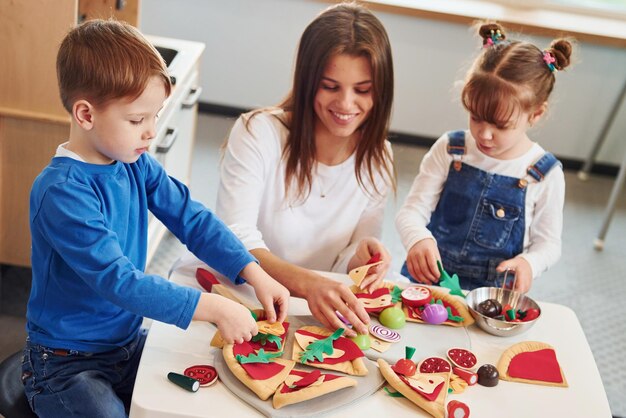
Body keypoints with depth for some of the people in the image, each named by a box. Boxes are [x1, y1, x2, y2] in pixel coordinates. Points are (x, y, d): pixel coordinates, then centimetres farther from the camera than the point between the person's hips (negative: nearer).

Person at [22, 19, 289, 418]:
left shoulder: (137, 165, -3)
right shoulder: (61, 192, -26)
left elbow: (193, 218, -1)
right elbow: (117, 280, -31)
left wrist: (255, 274, -13)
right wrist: (214, 308, -32)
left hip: (128, 341, 7)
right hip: (67, 364, -6)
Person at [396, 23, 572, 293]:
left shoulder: (545, 175, -4)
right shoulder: (449, 151, -2)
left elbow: (547, 243, 6)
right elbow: (411, 211, -4)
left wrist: (529, 263, -17)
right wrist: (418, 239, -26)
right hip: (425, 279, 0)